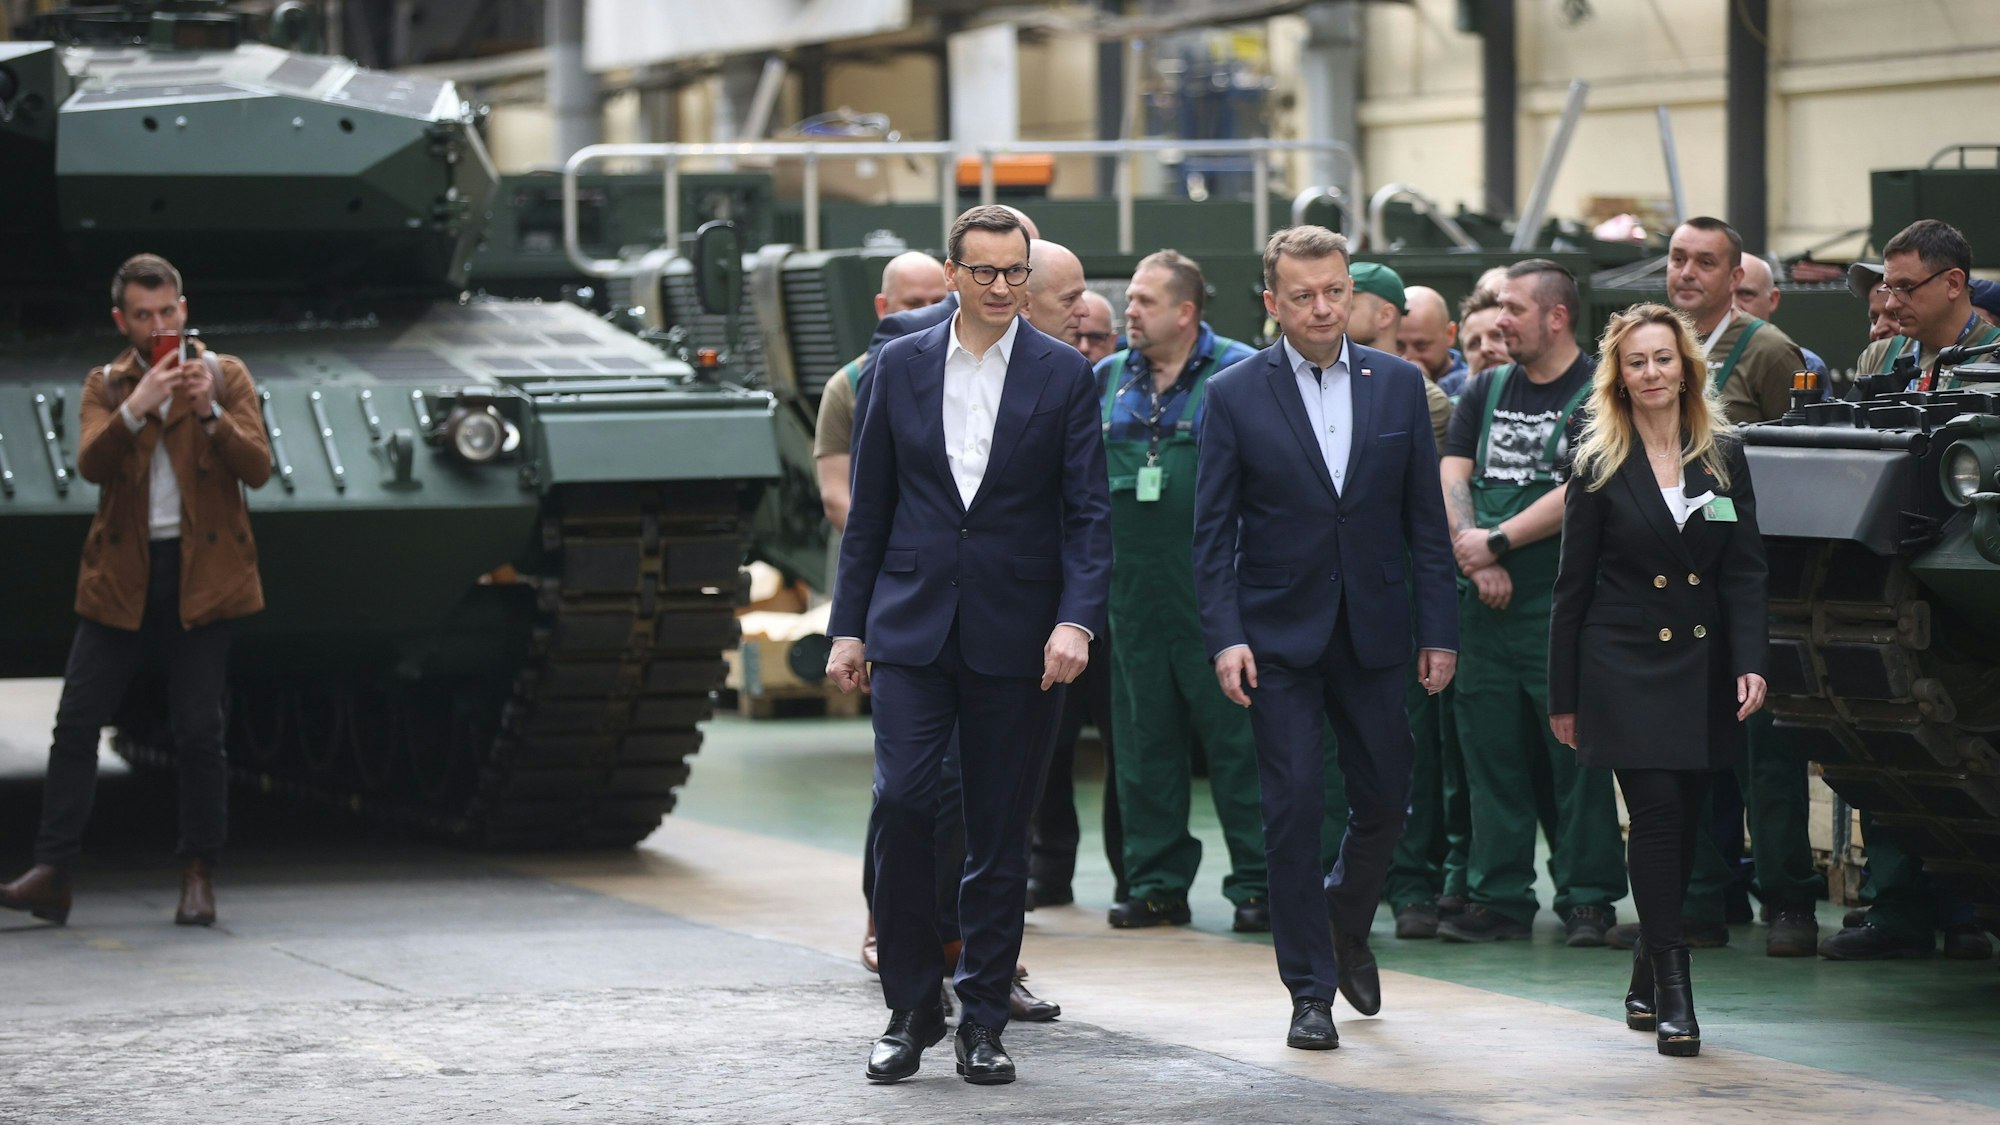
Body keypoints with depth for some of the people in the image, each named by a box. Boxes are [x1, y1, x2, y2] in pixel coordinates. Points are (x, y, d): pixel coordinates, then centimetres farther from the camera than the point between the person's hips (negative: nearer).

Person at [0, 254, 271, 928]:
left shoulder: (226, 376, 7)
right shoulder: (104, 387, 10)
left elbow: (258, 468, -4)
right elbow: (90, 463, -8)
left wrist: (211, 413, -18)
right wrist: (136, 408, -23)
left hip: (200, 572, -2)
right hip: (121, 574, 2)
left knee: (198, 731, -3)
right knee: (76, 722, -6)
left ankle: (199, 877, 9)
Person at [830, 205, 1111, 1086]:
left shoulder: (1064, 376, 1)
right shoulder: (899, 367, 7)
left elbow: (1087, 513, -2)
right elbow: (869, 508, 10)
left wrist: (1076, 620, -15)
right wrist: (848, 627, 7)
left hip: (1015, 639, -1)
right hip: (911, 626, 1)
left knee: (1000, 833, 3)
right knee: (902, 805, -10)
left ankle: (983, 1021, 13)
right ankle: (911, 1010, 3)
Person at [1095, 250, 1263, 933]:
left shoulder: (1239, 373, -2)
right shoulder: (1107, 380, 13)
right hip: (1133, 589, 5)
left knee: (1234, 734, -4)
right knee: (1145, 738, 8)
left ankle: (1257, 883, 1)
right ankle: (1156, 883, 14)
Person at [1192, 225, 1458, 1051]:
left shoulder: (1398, 385, 3)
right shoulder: (1235, 396, -3)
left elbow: (1425, 518, 6)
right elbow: (1214, 532, -3)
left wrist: (1438, 629, 1)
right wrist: (1224, 636, -13)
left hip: (1373, 632, 3)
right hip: (1280, 635, -3)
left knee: (1385, 799, 8)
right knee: (1294, 807, -5)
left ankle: (1347, 927, 37)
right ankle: (1310, 991, 4)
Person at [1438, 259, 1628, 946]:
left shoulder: (1600, 392, -2)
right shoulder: (1485, 392, 16)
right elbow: (1451, 479, 7)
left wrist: (1498, 542, -12)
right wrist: (1477, 562, -8)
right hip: (1484, 602, 5)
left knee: (1575, 753, -4)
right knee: (1490, 753, 6)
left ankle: (1587, 898, 2)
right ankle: (1499, 897, 11)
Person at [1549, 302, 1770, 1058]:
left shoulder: (1723, 457, 7)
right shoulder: (1599, 465, 0)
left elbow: (1745, 570, 4)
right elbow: (1574, 584, 3)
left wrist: (1751, 662, -9)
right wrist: (1562, 696, 2)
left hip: (1703, 671, 3)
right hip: (1626, 669, -3)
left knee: (1683, 827, 7)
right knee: (1658, 814, -13)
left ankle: (1646, 980, 23)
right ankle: (1672, 994, -12)